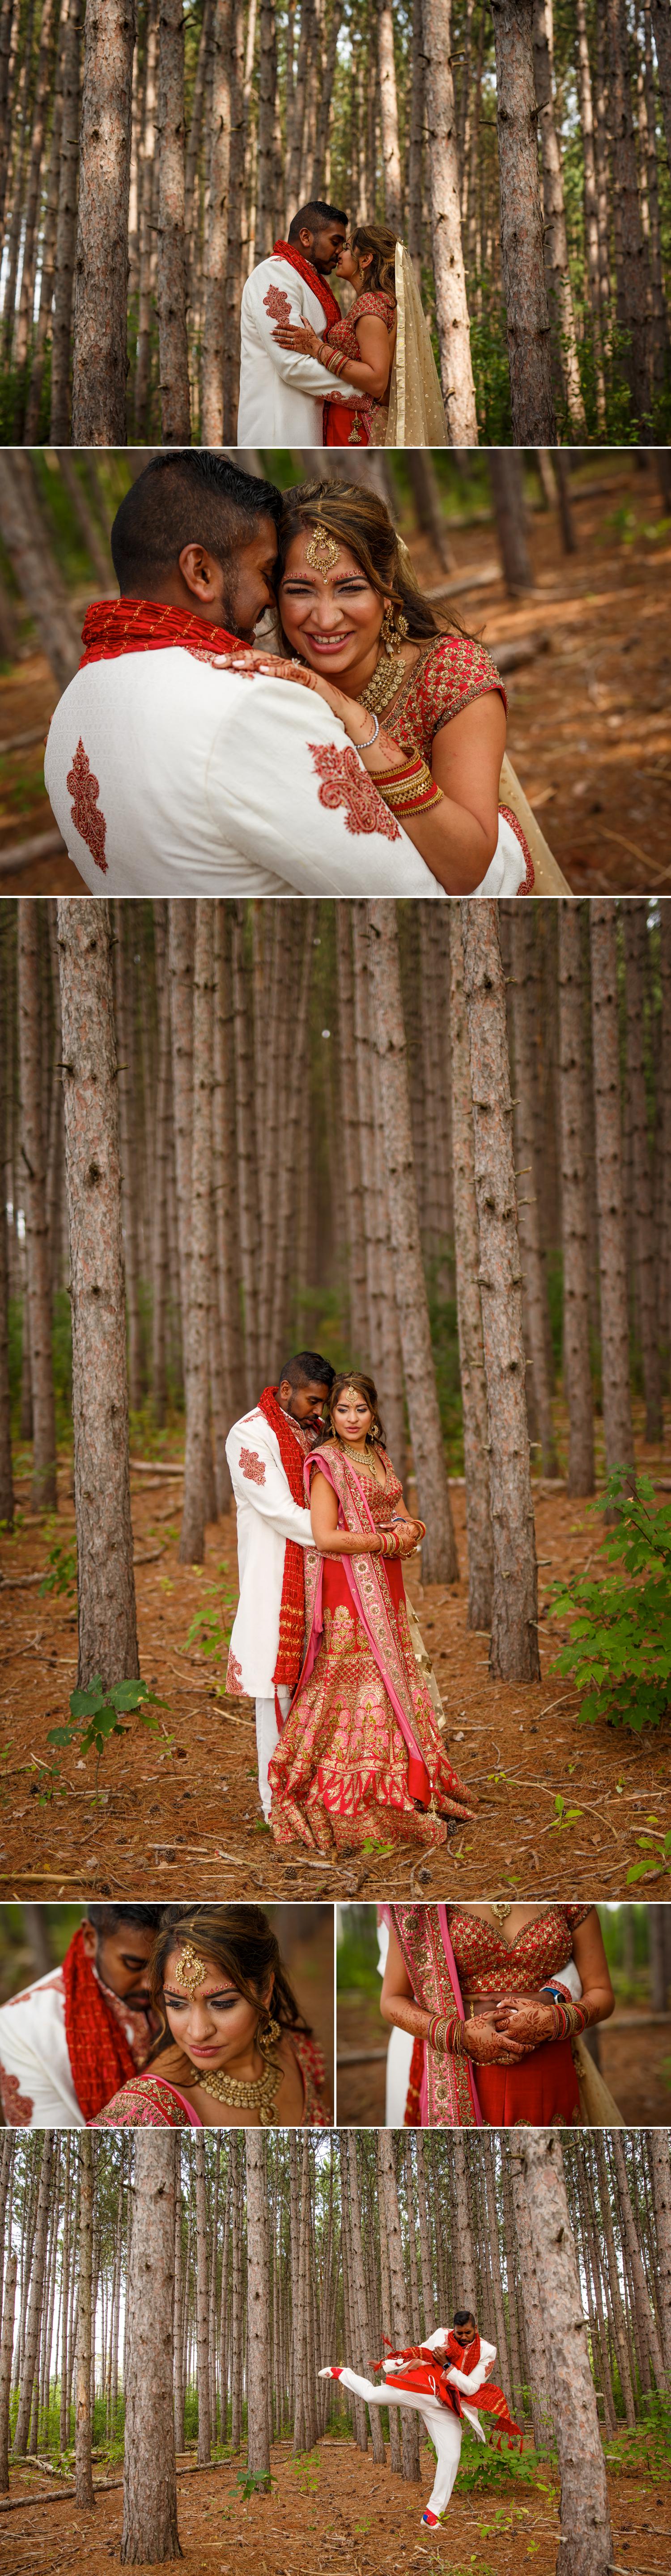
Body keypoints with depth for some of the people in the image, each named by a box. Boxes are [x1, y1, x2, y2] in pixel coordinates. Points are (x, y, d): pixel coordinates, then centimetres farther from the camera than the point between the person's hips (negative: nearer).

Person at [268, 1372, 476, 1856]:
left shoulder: (379, 1458, 14)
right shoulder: (328, 1463, -9)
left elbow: (403, 1517, 18)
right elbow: (325, 1537, -18)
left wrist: (407, 1527, -6)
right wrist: (387, 1540, -13)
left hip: (385, 1588, 8)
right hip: (347, 1589, -8)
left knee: (393, 1683, 8)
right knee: (355, 1688, -8)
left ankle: (397, 1793, 14)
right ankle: (346, 1809, -2)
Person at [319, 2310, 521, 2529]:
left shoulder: (487, 2352, -1)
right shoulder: (442, 2335, 3)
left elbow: (471, 2388, -8)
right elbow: (419, 2353, 16)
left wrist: (446, 2366, -15)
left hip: (444, 2408, 1)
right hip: (422, 2389, -1)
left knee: (451, 2457, -10)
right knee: (373, 2396, -11)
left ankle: (432, 2513, -1)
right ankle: (342, 2374, 22)